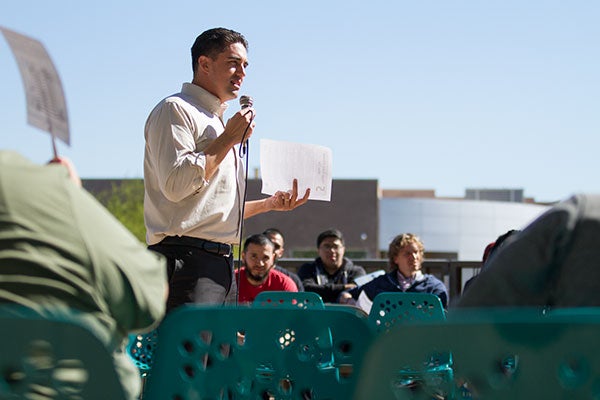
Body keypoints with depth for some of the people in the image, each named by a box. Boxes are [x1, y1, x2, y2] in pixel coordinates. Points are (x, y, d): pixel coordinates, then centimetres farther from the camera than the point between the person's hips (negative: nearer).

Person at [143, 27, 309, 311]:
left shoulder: (216, 121, 27)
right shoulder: (175, 110, -2)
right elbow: (176, 185, -17)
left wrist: (270, 204, 19)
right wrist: (229, 139, -9)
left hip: (220, 262, 10)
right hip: (187, 258, -10)